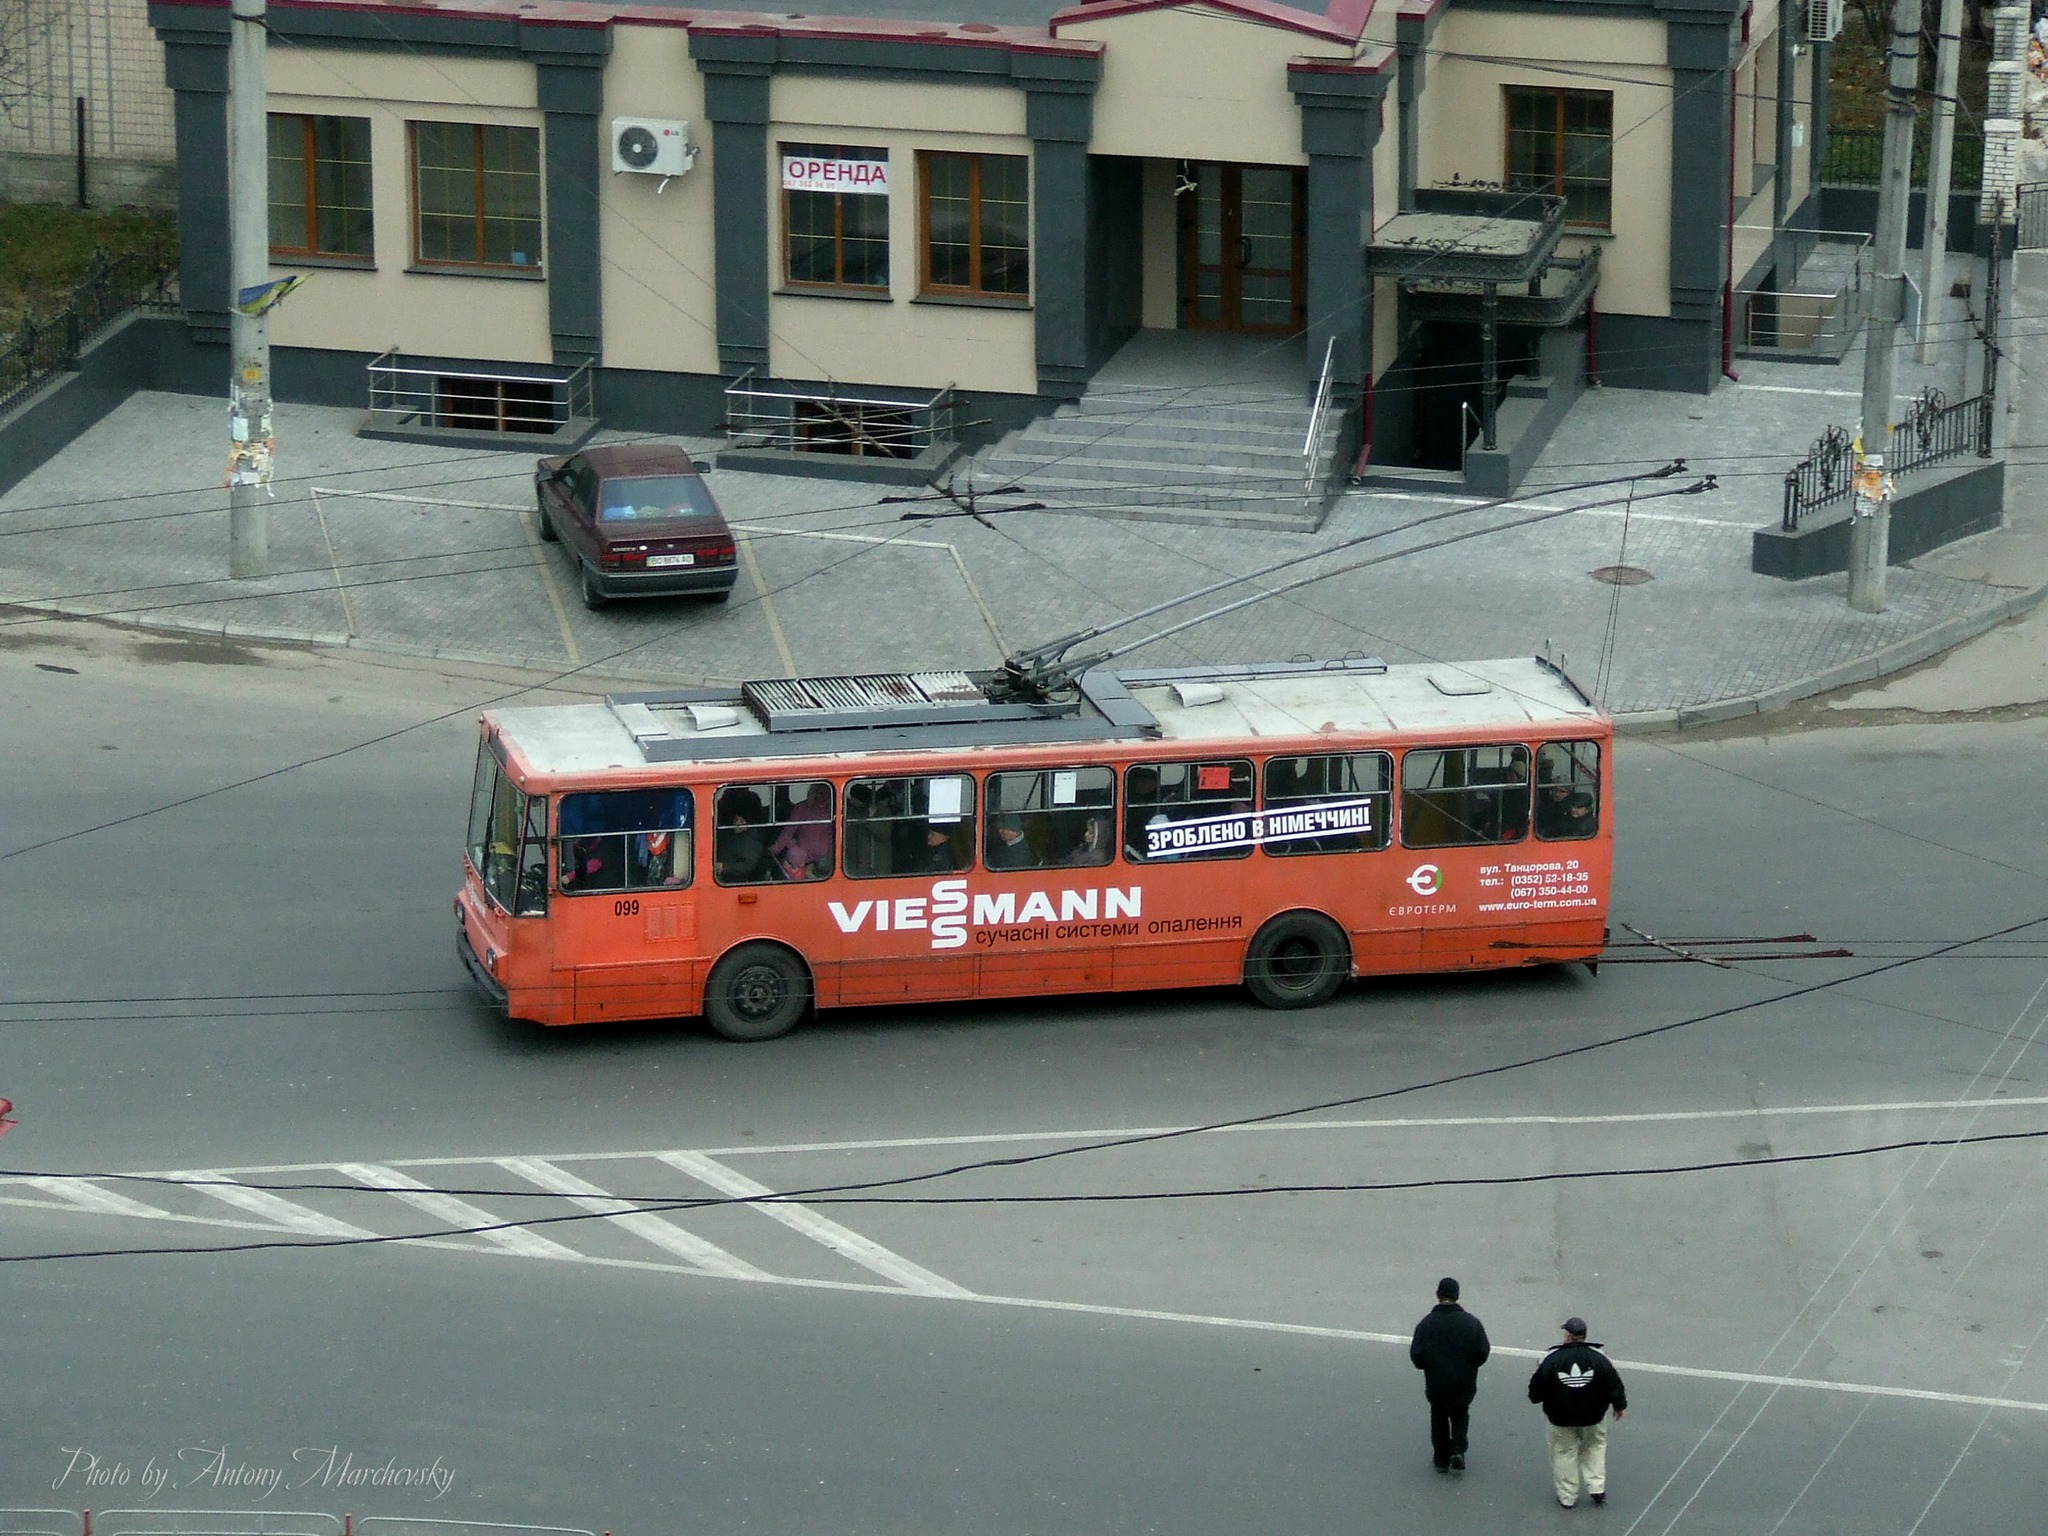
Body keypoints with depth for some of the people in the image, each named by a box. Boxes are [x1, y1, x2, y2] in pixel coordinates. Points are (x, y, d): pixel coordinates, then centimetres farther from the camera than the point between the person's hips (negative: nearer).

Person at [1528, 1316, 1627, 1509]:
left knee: (1564, 1453, 14)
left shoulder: (1551, 1359, -15)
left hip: (1560, 1418, -1)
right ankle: (1597, 1487, 15)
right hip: (1592, 1417, 1)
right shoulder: (1598, 1358, -11)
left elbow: (1536, 1388, -6)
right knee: (1595, 1446, 23)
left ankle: (1567, 1496, 17)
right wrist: (1619, 1405, 15)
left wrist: (1536, 1399, 17)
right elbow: (1614, 1384, -3)